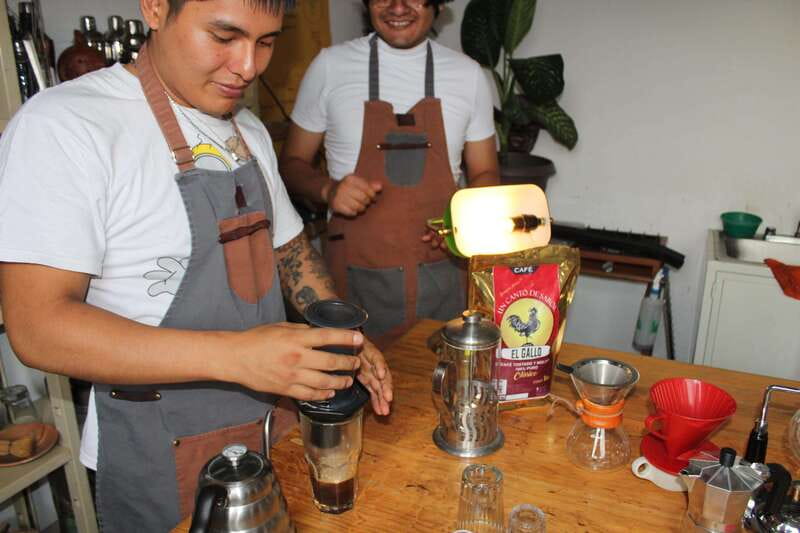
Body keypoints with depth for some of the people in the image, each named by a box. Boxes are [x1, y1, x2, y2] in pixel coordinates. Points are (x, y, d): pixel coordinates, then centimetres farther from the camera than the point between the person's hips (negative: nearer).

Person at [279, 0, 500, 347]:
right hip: (357, 279, -1)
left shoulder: (468, 74, 4)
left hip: (442, 277, 2)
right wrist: (328, 190, -15)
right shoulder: (330, 66, 0)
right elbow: (292, 164, 6)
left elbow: (484, 174, 11)